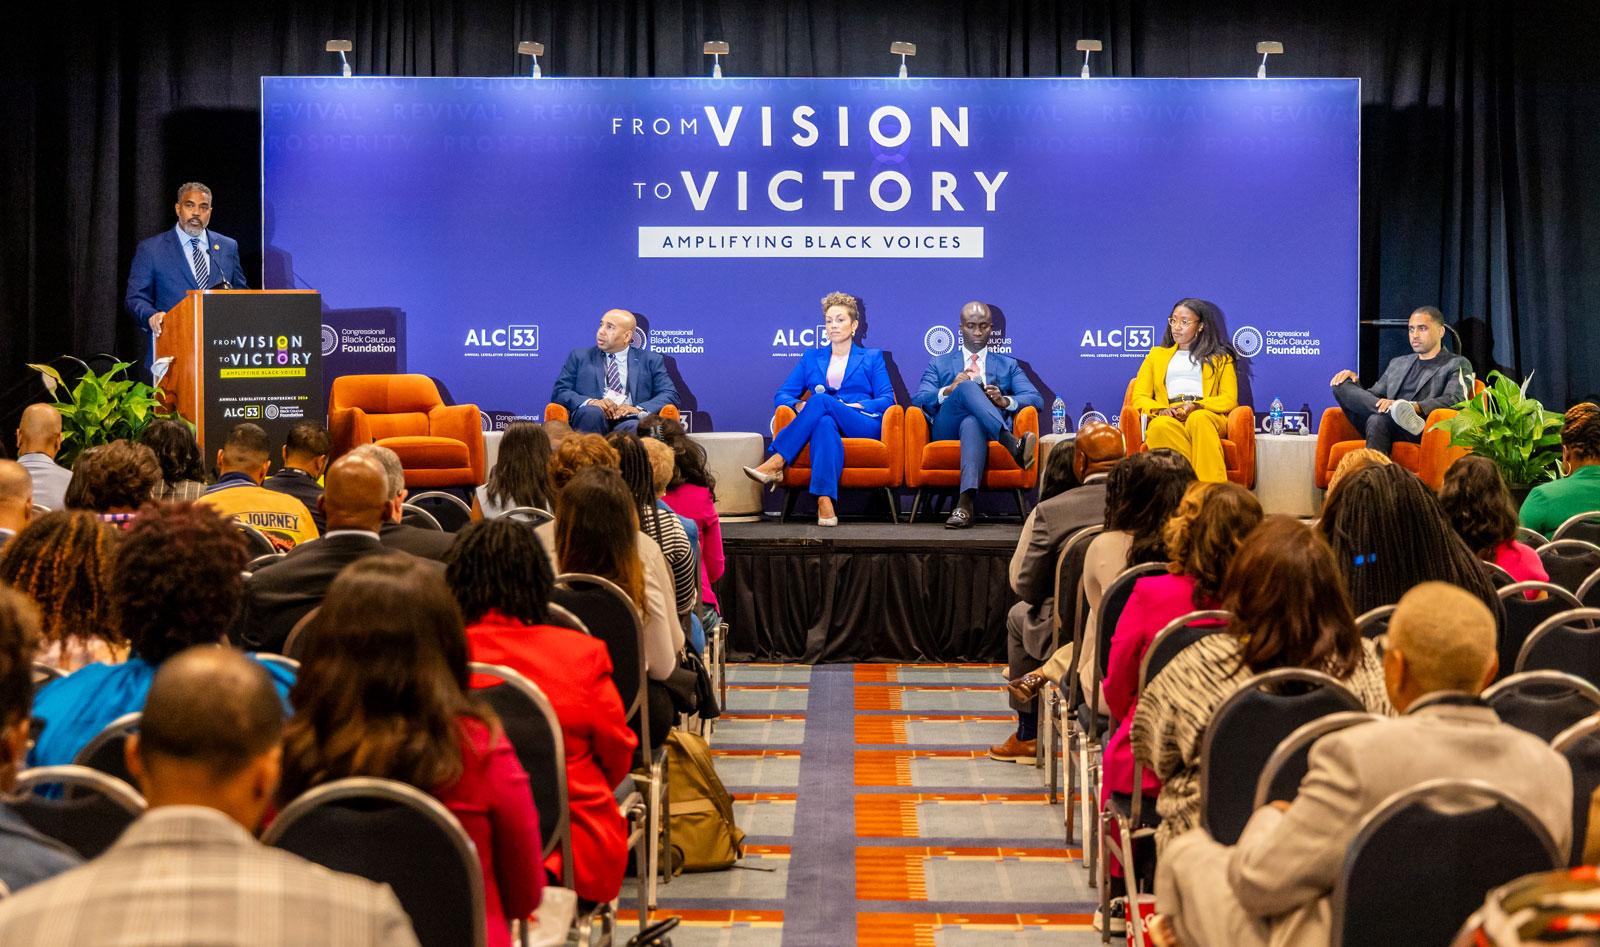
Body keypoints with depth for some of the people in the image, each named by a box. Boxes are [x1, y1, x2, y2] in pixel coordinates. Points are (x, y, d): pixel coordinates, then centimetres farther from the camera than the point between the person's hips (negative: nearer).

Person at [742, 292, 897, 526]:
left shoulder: (872, 357, 21)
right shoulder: (811, 358, 27)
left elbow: (887, 400, 9)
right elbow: (781, 395, 18)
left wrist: (856, 406, -9)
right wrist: (799, 405, -6)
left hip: (864, 425, -1)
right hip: (828, 424, 1)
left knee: (821, 400, -32)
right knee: (825, 422, -40)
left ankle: (776, 463, -42)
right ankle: (824, 501, -58)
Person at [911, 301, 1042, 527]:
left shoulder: (1008, 365, 27)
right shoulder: (938, 363, 27)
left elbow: (1037, 400, 11)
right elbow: (918, 400, 9)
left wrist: (1006, 401, -11)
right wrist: (948, 391, -12)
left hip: (981, 426, 0)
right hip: (947, 431, 0)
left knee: (972, 423, -41)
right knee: (968, 386, -32)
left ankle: (966, 502, -62)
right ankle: (1012, 444, -54)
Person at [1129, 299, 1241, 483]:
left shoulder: (1220, 358, 25)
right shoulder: (1156, 355, 30)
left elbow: (1229, 399, 10)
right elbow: (1139, 397, 17)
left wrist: (1196, 406, -10)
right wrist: (1160, 410, -7)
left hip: (1206, 415, -1)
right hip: (1167, 418, 1)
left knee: (1198, 420, -40)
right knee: (1163, 426, -39)